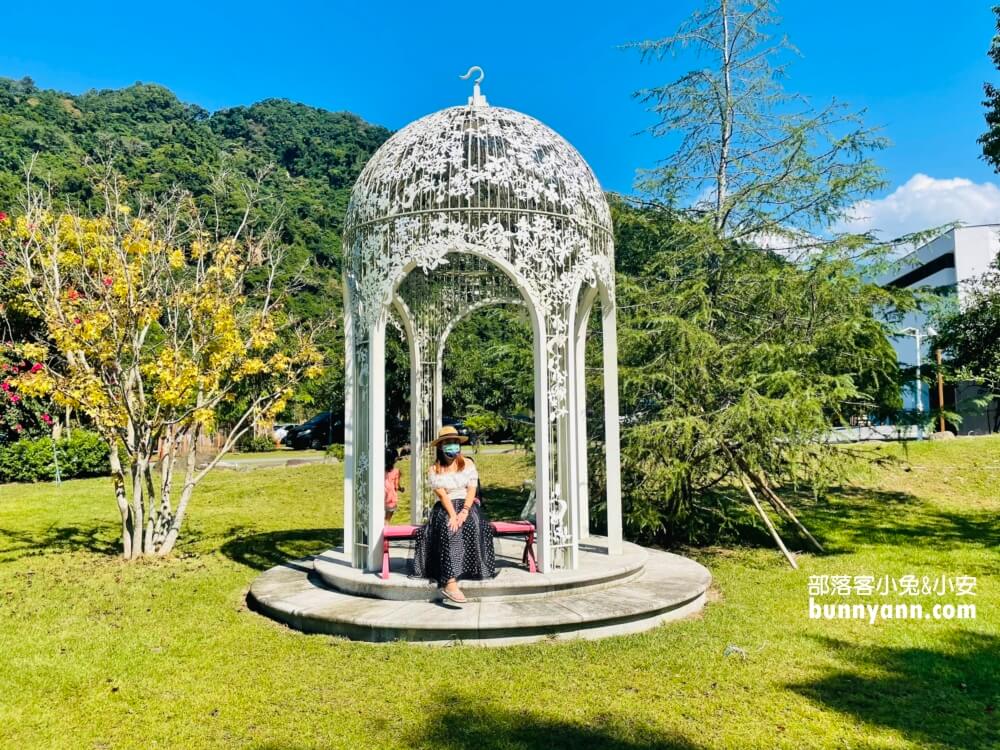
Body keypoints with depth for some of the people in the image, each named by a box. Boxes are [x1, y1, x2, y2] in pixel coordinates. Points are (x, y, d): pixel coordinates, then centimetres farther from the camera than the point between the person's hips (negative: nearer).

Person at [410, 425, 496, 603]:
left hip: (467, 505, 3)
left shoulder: (468, 464, 10)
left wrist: (464, 511, -18)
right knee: (448, 529, -34)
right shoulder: (434, 470, 4)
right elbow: (442, 495, -9)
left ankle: (475, 568, -25)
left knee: (474, 526, -33)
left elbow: (472, 490, -1)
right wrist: (453, 515, -24)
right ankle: (450, 583, -46)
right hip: (444, 508, -2)